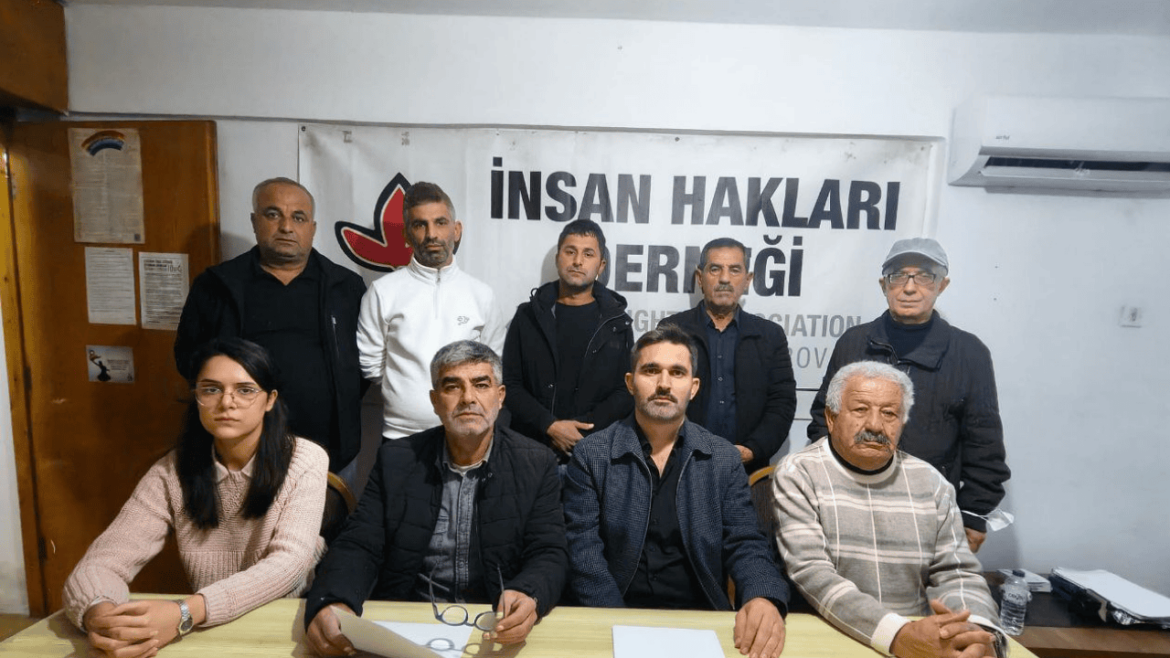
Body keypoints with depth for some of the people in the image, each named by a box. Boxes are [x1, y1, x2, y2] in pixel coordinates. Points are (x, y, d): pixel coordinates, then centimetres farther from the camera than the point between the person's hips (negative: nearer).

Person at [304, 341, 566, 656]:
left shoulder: (537, 464, -1)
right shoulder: (396, 459, 3)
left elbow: (549, 554, -5)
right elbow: (359, 545, -1)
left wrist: (529, 597, -28)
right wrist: (328, 604, -23)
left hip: (497, 626, -2)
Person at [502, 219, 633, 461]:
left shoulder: (617, 322, 4)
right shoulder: (528, 315, 5)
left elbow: (627, 390, 0)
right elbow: (510, 383, 1)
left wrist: (585, 430, -12)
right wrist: (549, 426, -12)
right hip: (532, 446, 0)